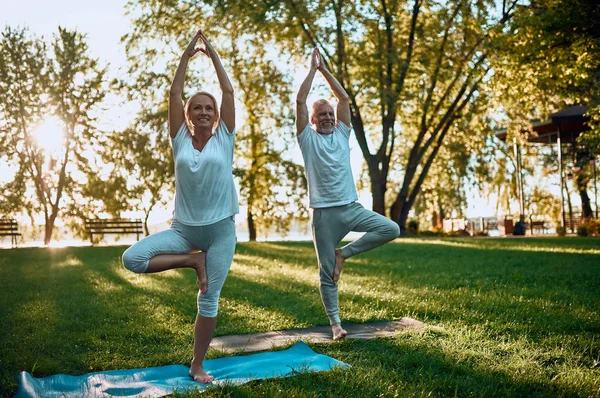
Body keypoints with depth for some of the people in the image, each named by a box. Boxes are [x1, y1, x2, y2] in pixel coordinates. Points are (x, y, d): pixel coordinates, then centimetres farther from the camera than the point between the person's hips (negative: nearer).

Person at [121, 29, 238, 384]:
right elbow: (174, 94, 2)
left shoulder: (224, 138, 2)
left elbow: (229, 92, 0)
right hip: (183, 228, 1)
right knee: (132, 258, -17)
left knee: (209, 300, 2)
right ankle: (191, 260, 1)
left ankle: (198, 365, 18)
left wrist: (213, 54, 6)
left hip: (220, 229, -1)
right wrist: (187, 55, 4)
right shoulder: (181, 140, 5)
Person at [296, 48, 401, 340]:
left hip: (351, 207, 4)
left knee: (391, 229, -16)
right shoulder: (308, 138, 4)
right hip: (324, 213, -3)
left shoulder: (342, 134, 13)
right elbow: (300, 101, -5)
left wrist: (324, 69, 11)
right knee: (327, 273, 1)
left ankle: (344, 253, 0)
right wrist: (313, 68, 1)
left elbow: (344, 97, 10)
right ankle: (335, 323, 15)